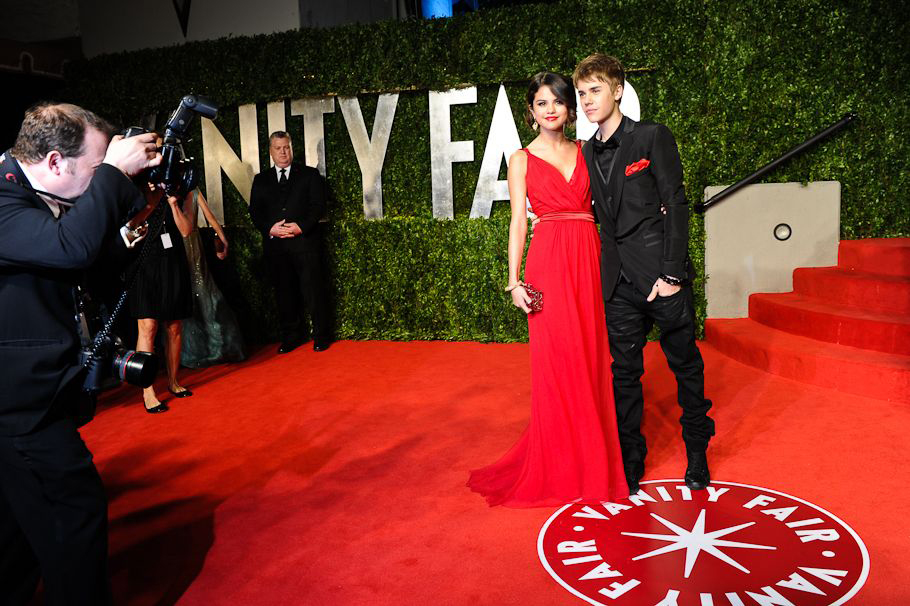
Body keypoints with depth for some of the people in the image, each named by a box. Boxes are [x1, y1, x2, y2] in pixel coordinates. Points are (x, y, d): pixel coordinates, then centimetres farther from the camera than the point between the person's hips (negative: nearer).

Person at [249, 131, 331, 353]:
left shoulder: (310, 174, 8)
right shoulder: (261, 179, 16)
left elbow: (318, 206, -1)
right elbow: (255, 211, 8)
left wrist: (301, 226, -16)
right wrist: (270, 228, -11)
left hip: (305, 241, -3)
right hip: (275, 244, 3)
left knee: (314, 289, -1)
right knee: (284, 292, 7)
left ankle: (321, 336, 10)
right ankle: (291, 337, 17)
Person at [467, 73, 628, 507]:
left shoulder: (586, 152, 14)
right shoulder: (522, 160, 6)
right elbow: (518, 221, 0)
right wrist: (515, 281, -8)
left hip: (589, 259, 3)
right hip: (549, 262, -3)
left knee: (591, 359, 7)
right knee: (555, 363, 0)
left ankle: (595, 461, 23)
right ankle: (559, 467, 16)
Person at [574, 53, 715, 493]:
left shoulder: (653, 137, -4)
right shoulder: (587, 152, 11)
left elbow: (676, 206, -8)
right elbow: (601, 217, 13)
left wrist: (671, 273, -13)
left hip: (661, 275, -4)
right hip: (618, 282, 4)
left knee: (686, 365, 10)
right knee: (624, 374, 9)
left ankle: (697, 455, 31)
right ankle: (630, 465, 23)